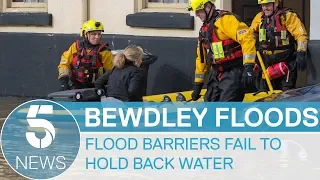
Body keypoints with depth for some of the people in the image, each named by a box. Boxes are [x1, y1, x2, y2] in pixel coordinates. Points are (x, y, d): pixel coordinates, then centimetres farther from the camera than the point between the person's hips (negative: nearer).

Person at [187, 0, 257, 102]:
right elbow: (201, 58, 25)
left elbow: (247, 39, -23)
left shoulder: (226, 20, -12)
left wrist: (248, 68, -30)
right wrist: (198, 84, 25)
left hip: (233, 74, -9)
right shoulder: (204, 30, 17)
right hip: (216, 74, 9)